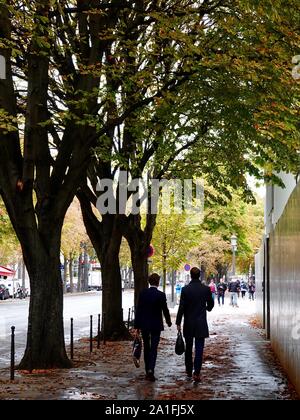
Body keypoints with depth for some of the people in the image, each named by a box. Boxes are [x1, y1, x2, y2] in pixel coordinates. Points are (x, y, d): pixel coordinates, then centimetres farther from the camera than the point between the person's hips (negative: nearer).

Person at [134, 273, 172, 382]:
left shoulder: (143, 293, -3)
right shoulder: (161, 295, -11)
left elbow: (138, 310, -2)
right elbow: (165, 310, -5)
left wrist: (137, 326, 4)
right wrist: (169, 322, 14)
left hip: (144, 325, 3)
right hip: (156, 325, -3)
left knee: (146, 348, 15)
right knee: (154, 348, -1)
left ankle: (147, 371, 21)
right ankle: (151, 370, -16)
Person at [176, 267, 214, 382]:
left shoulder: (185, 289, -8)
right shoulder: (206, 289, -5)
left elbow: (181, 307, -9)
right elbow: (211, 304, 6)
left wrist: (178, 323, -3)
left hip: (188, 324, 0)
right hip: (201, 324, 0)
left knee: (188, 349, 14)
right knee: (199, 349, -1)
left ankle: (189, 371, 22)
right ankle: (196, 373, -9)